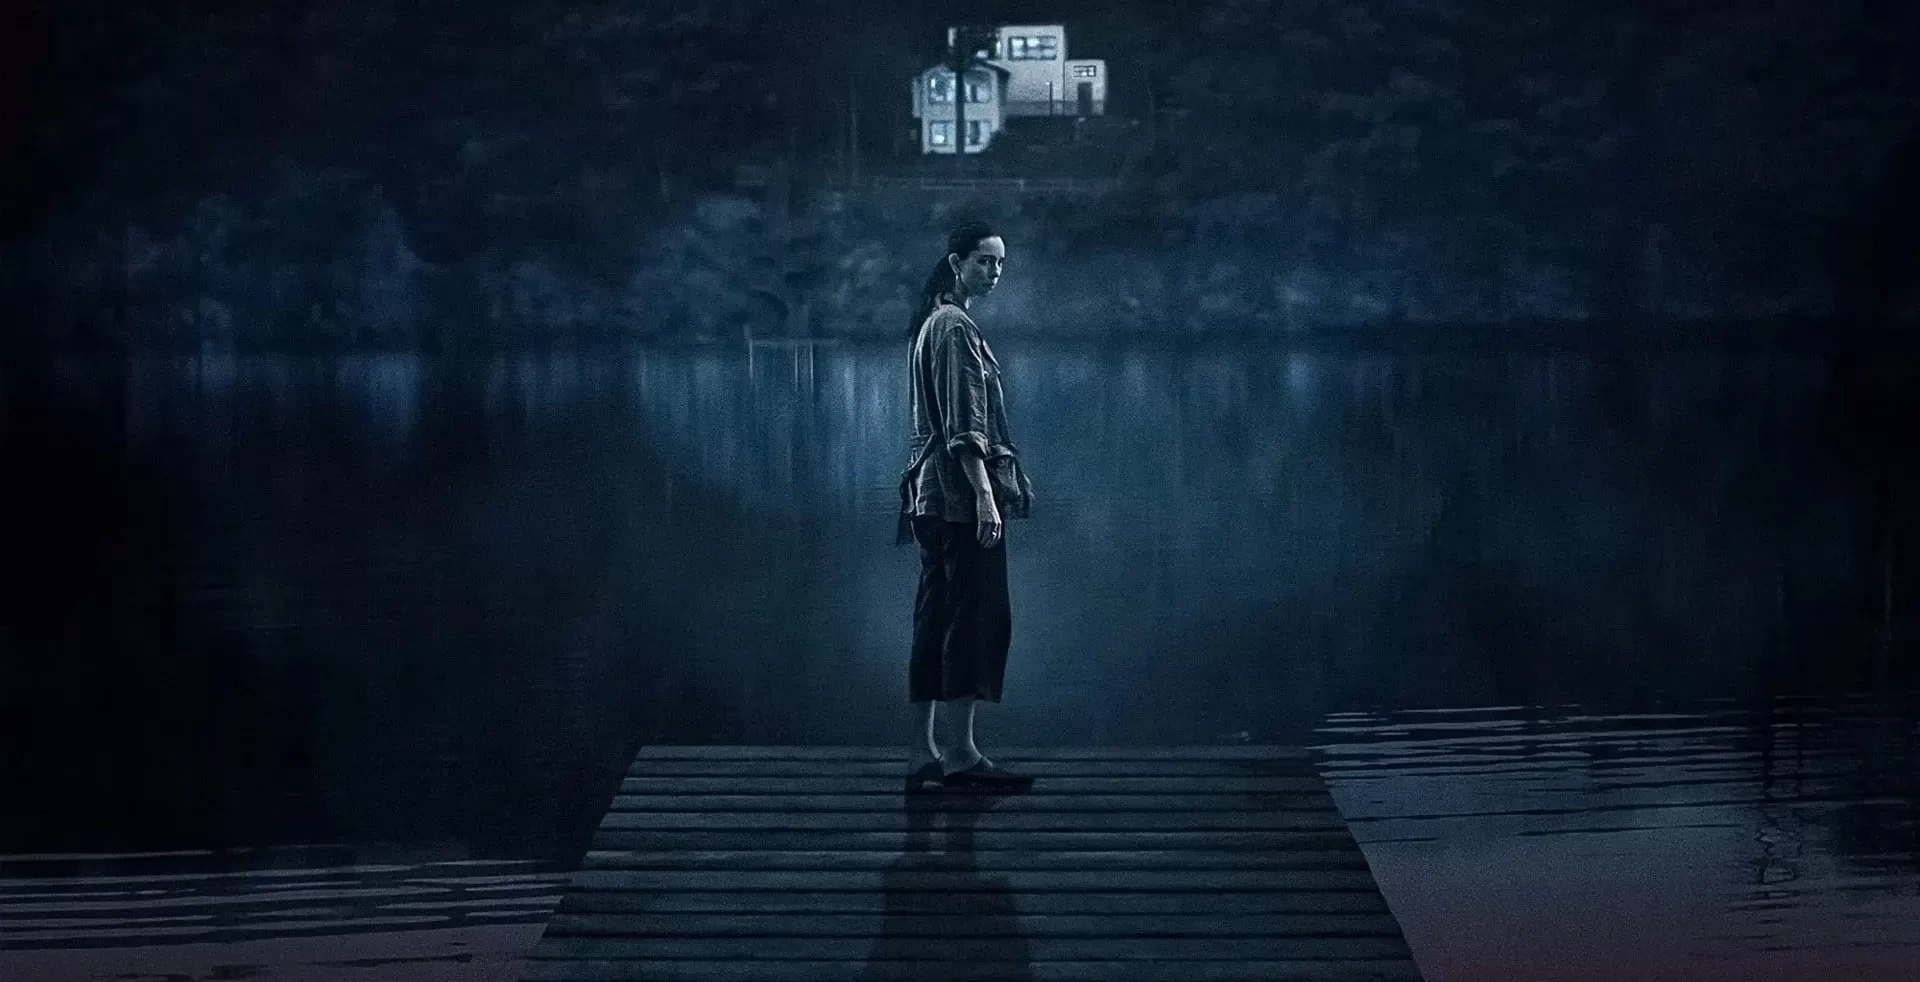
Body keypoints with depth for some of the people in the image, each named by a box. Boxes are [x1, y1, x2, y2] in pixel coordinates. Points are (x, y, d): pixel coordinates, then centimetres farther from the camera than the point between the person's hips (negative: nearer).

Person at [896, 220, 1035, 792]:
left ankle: (923, 755, 8)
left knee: (937, 624, 8)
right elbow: (964, 426, -18)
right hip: (962, 494, -10)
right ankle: (962, 754, -10)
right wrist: (985, 496, -23)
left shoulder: (933, 325, 20)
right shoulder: (956, 328, -11)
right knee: (979, 618, -9)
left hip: (933, 495, 10)